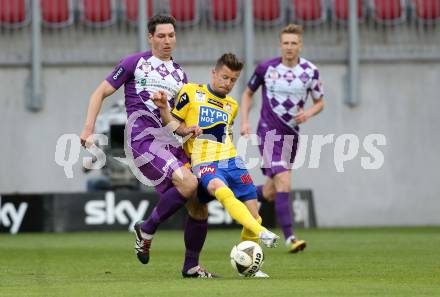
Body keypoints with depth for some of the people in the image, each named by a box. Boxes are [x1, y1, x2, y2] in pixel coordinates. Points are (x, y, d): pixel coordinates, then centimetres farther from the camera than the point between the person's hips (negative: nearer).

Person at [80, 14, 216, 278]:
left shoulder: (180, 74, 20)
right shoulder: (134, 63, 5)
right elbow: (101, 92, 6)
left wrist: (185, 129, 0)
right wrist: (89, 128, -5)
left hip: (169, 142, 6)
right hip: (143, 139, -6)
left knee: (199, 207, -1)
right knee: (188, 183, -27)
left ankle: (191, 266, 14)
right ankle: (147, 229, -8)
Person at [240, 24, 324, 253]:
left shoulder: (310, 71, 0)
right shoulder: (266, 68, -4)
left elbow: (319, 102, 10)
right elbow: (248, 93, 11)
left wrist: (308, 113, -12)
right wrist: (244, 121, -1)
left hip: (291, 135, 4)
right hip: (268, 133, -4)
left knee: (270, 193, 10)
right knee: (284, 184, -21)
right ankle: (289, 238, -22)